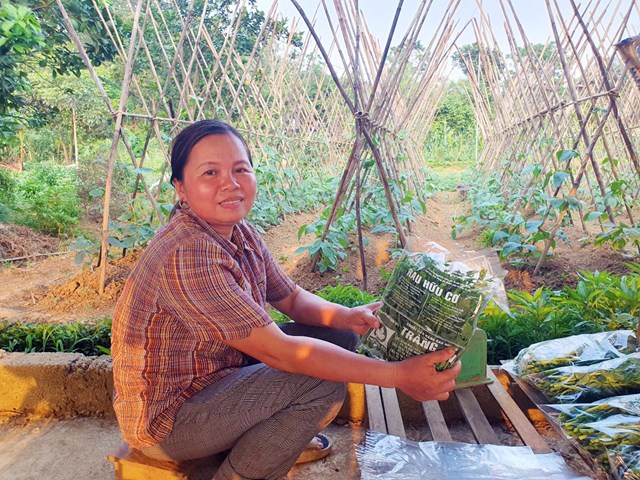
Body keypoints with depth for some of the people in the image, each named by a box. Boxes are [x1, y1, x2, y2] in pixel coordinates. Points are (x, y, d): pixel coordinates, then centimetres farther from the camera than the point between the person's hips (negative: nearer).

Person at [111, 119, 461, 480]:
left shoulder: (243, 234, -3)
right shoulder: (188, 255, -31)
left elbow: (293, 298, 5)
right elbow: (277, 351, -32)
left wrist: (348, 317, -17)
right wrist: (397, 376, -31)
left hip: (217, 375, 8)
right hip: (164, 421, -8)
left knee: (339, 338, 3)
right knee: (324, 382, -22)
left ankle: (285, 438, 20)